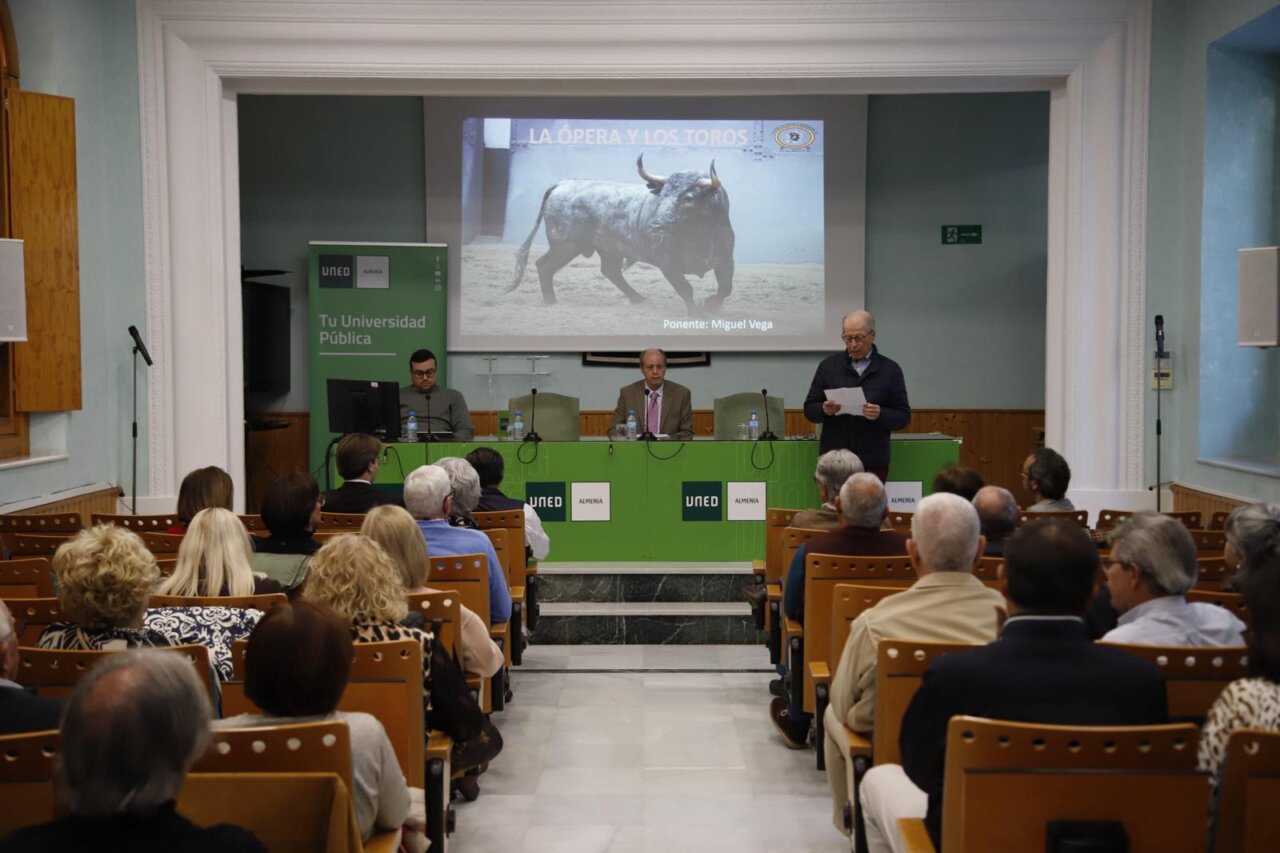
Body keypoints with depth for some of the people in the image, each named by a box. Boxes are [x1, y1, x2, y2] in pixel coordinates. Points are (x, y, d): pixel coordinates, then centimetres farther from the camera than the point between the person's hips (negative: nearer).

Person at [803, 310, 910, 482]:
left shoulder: (890, 370, 5)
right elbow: (809, 409, 9)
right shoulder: (828, 365, 8)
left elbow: (903, 417, 3)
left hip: (873, 462, -1)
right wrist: (824, 410, -13)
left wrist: (880, 414, -16)